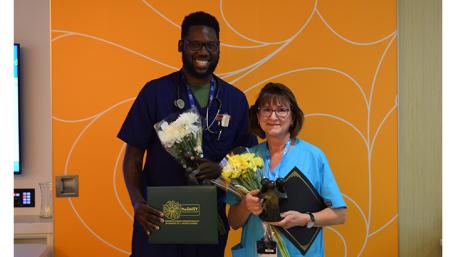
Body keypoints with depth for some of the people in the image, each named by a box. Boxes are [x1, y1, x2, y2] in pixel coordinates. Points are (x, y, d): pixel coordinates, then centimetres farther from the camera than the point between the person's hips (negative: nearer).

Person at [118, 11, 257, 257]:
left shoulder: (236, 99, 2)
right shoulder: (155, 92, -5)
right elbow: (133, 157, -3)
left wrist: (221, 169, -14)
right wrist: (138, 202, -18)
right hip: (157, 218, -2)